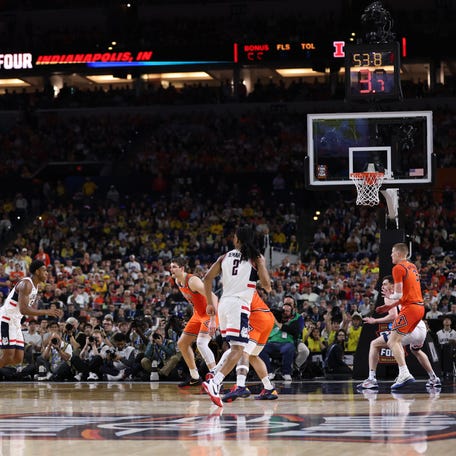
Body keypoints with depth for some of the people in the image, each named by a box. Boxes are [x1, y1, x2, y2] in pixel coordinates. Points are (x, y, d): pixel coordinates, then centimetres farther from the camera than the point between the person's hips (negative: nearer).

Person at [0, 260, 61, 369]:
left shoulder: (35, 286, 13)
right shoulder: (26, 284, -19)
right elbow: (23, 309, -29)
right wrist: (46, 312, -27)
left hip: (16, 322, 10)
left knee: (18, 359, 5)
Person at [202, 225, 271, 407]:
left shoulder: (225, 257, 13)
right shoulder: (257, 258, 2)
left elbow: (207, 278, 9)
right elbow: (265, 283, -7)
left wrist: (210, 303, 18)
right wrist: (268, 288, 18)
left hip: (224, 303, 5)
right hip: (239, 305, -5)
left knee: (235, 347, 23)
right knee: (238, 349, -11)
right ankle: (214, 382, -30)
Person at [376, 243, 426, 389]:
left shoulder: (398, 268, -8)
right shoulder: (412, 267, 20)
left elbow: (399, 294, -14)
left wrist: (390, 297, 8)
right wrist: (391, 305, 26)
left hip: (410, 308, -9)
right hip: (420, 307, 9)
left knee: (392, 342, -11)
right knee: (397, 340, 17)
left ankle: (405, 374, -25)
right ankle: (403, 374, 10)